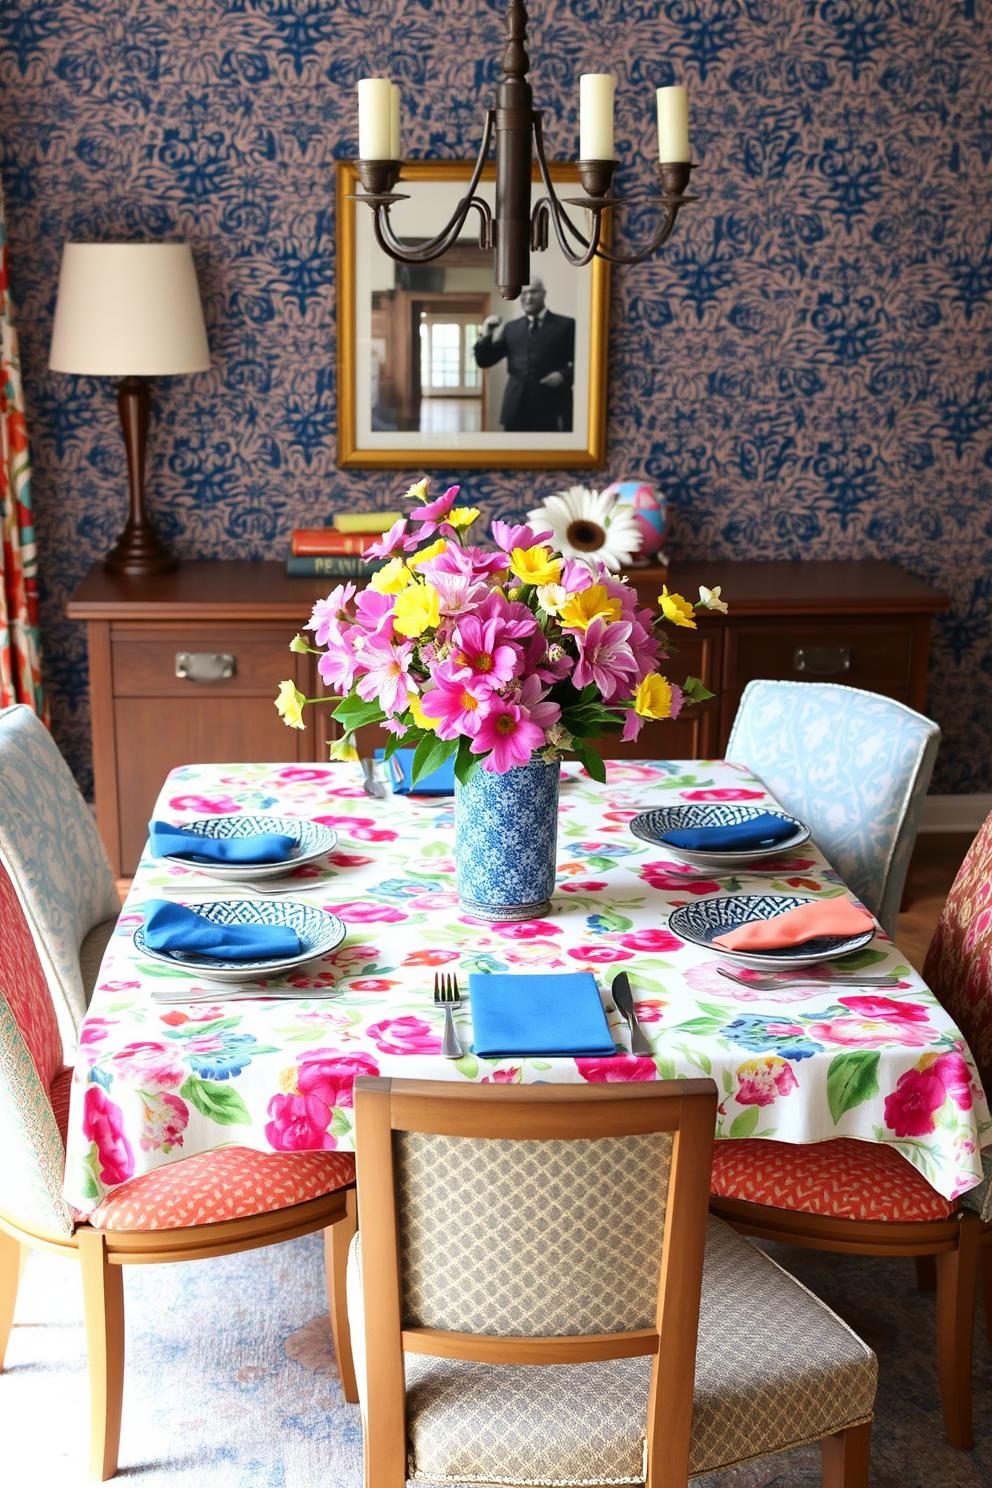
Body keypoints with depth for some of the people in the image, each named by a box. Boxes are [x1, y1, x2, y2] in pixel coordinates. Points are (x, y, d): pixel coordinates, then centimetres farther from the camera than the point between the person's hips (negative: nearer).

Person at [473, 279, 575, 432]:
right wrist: (486, 336, -3)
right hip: (517, 409, 3)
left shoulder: (566, 325, 7)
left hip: (553, 409, -3)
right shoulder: (510, 328, 16)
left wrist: (564, 375, -14)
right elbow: (484, 361, 14)